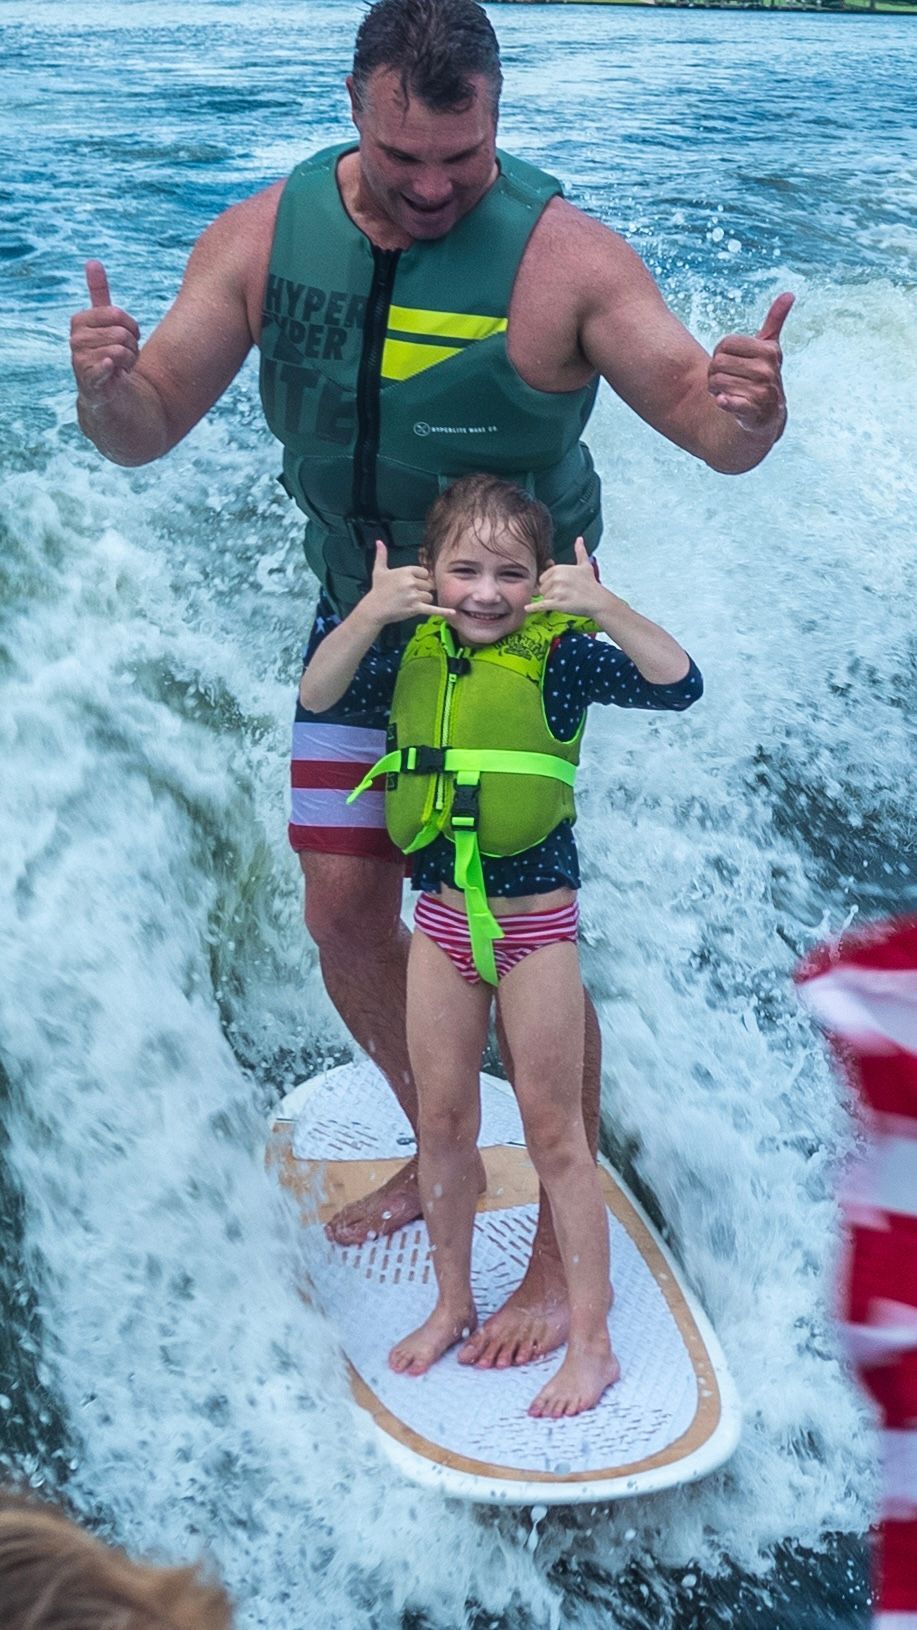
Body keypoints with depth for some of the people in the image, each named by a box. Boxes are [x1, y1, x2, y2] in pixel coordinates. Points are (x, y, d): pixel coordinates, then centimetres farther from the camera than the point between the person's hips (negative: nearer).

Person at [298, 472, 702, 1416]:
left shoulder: (559, 654, -13)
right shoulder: (416, 651, -2)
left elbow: (679, 686, -23)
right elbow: (317, 696, -11)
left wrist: (606, 607, -35)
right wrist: (371, 613, -24)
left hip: (534, 921, -4)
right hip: (442, 918, 4)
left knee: (552, 1128, 5)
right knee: (442, 1119, 15)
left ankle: (590, 1342, 17)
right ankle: (452, 1303, 35)